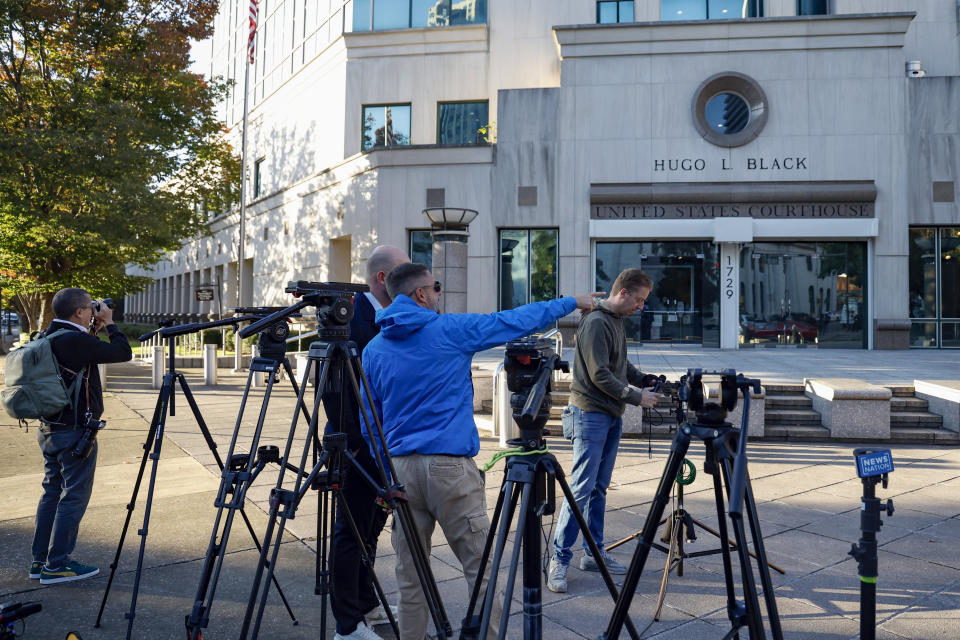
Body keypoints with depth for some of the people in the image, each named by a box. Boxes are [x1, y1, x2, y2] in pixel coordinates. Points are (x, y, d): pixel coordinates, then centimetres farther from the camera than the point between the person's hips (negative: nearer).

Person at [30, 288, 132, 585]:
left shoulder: (50, 338, 8)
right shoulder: (74, 340, -20)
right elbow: (123, 353, -18)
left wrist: (94, 331, 14)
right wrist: (109, 324, -5)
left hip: (50, 429, 10)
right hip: (74, 430, -10)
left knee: (52, 492, 15)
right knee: (74, 496, -1)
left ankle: (40, 560, 23)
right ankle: (56, 565, 5)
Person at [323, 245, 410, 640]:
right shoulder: (350, 316, -17)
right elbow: (331, 385, -22)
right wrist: (350, 440, -19)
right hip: (358, 444, -9)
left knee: (372, 524, 19)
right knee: (352, 529, 1)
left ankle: (366, 604, 35)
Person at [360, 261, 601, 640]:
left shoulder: (373, 350, 8)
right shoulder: (450, 330, -4)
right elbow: (517, 321, 3)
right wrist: (571, 303, 15)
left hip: (399, 467, 5)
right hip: (449, 465, -5)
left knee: (410, 573, 12)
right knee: (480, 566, 4)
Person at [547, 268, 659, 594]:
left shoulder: (616, 321, 15)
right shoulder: (595, 323, -15)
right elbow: (600, 375, -19)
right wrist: (637, 397, -14)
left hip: (611, 415, 9)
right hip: (590, 414, -9)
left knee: (599, 488, 12)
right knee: (582, 488, -7)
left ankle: (594, 553, 21)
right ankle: (559, 559, 1)